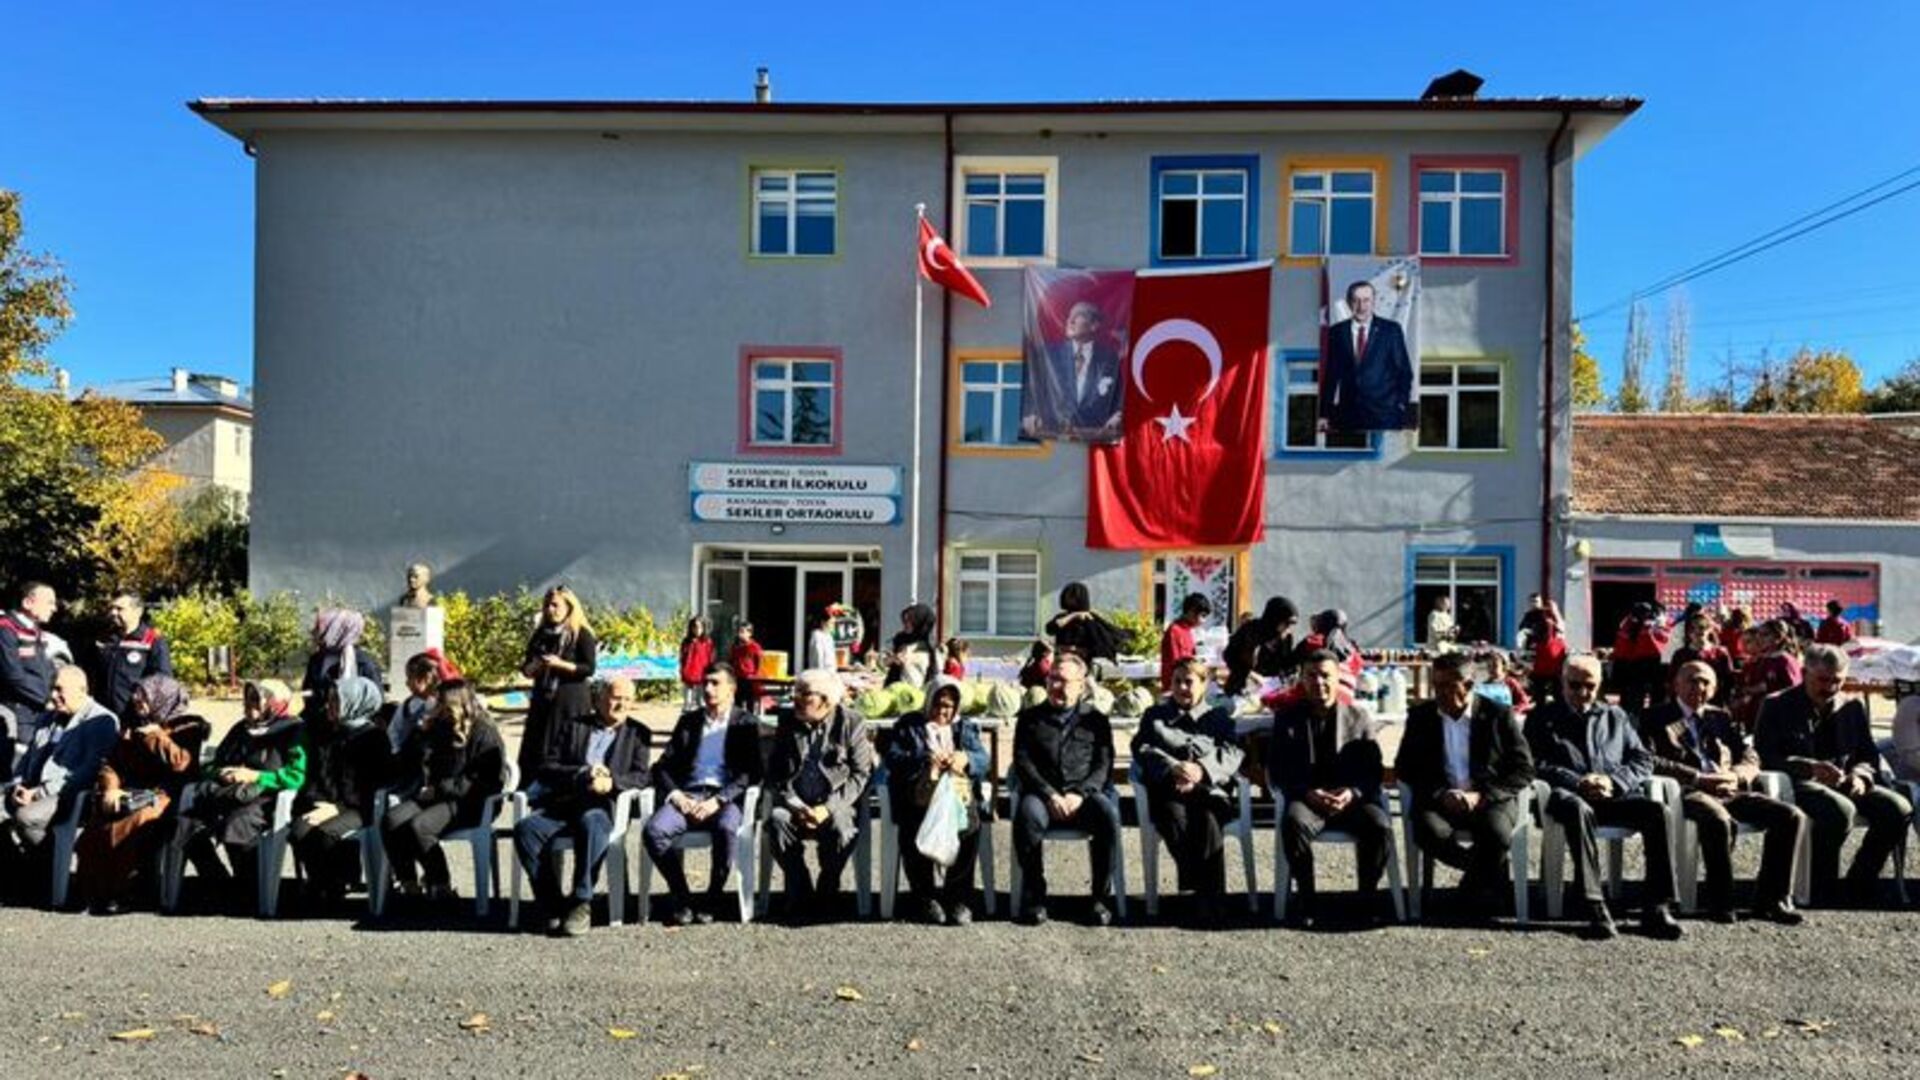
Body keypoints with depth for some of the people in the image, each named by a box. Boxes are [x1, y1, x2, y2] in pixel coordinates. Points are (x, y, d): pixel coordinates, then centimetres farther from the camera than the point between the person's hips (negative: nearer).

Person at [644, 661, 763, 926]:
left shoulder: (746, 723, 11)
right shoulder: (688, 720, 22)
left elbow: (751, 772, -1)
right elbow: (663, 765, 15)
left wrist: (718, 800, -14)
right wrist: (675, 794, -6)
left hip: (726, 798, -3)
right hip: (687, 795, 3)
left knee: (726, 829, -36)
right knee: (654, 830, -27)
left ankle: (713, 900, -14)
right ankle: (681, 898, -9)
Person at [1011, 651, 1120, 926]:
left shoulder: (1095, 719, 18)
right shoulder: (1030, 718, 18)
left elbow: (1104, 765, 7)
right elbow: (1022, 762, 5)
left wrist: (1079, 794, -12)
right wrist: (1049, 795, -11)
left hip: (1084, 795, 0)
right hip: (1043, 794, 0)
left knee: (1108, 813, -33)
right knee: (1027, 814, -35)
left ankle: (1102, 896, -18)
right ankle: (1033, 895, -18)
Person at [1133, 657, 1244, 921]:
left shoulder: (1219, 715, 24)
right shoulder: (1154, 716, 24)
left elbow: (1233, 751, 8)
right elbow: (1143, 749, 8)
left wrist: (1201, 769, -12)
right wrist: (1172, 768, -12)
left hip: (1210, 786, 0)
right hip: (1168, 789, 0)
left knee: (1207, 818, -34)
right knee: (1175, 817, -34)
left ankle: (1209, 898, -28)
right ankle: (1203, 890, -25)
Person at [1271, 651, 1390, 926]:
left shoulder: (1359, 718, 11)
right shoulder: (1287, 718, 10)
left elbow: (1373, 770, 6)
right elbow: (1276, 772, 4)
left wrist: (1353, 793, -15)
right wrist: (1306, 793, -14)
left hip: (1351, 799, 1)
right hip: (1306, 798, -1)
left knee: (1379, 824, -30)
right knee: (1293, 822, -35)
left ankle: (1367, 897, -6)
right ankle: (1306, 898, -15)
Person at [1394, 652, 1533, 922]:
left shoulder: (1499, 715, 3)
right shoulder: (1420, 715, 8)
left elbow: (1524, 769, -1)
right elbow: (1404, 767, 6)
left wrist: (1481, 796, -16)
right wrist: (1439, 794, -11)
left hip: (1490, 799, -1)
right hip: (1439, 800, 2)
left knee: (1496, 833, -35)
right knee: (1428, 832, -31)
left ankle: (1481, 882, 1)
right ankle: (1495, 871, 0)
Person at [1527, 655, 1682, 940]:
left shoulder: (1616, 716, 28)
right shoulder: (1543, 719, 18)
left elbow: (1643, 760, 17)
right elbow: (1537, 765, 4)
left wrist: (1614, 781, -3)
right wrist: (1579, 782, -12)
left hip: (1615, 796, 3)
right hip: (1569, 795, -3)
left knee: (1657, 810, -28)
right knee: (1578, 809, -39)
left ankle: (1656, 907, -24)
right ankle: (1595, 907, -40)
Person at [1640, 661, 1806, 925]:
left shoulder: (1722, 717, 25)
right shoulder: (1656, 717, 7)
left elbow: (1751, 759, 17)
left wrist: (1735, 776, -6)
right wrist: (1698, 778, -17)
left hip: (1729, 791, 6)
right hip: (1687, 792, -6)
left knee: (1792, 816, -14)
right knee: (1717, 819, -37)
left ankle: (1770, 900, -6)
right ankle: (1720, 902, -22)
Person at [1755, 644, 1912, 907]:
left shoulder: (1853, 706, 18)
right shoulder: (1777, 706, 1)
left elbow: (1869, 756, 18)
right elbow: (1764, 757, -7)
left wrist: (1860, 776, -5)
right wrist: (1810, 768, -23)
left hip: (1844, 785, 6)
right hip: (1796, 785, -6)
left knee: (1899, 808, -20)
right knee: (1840, 809, -35)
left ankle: (1857, 890, -5)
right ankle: (1824, 893, -19)